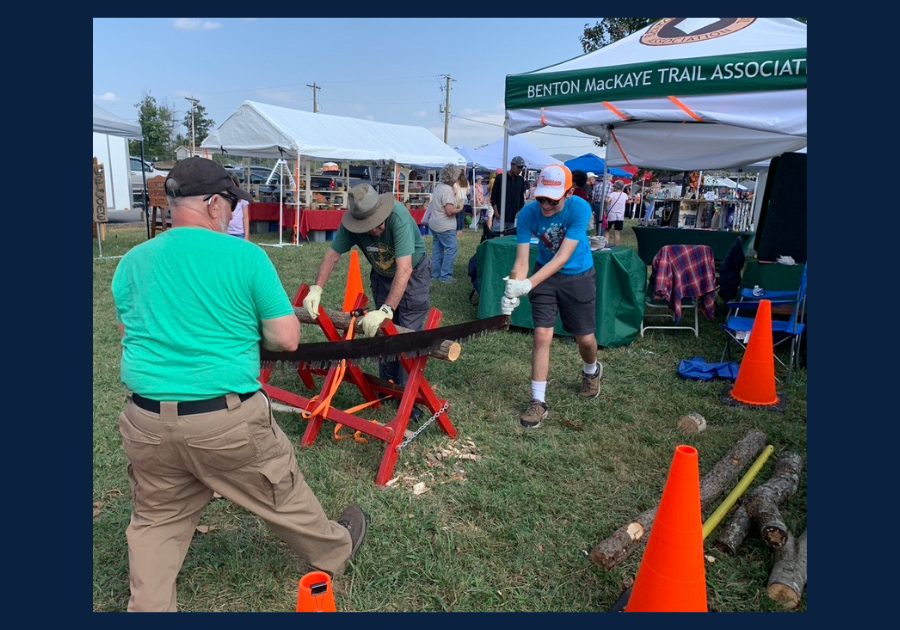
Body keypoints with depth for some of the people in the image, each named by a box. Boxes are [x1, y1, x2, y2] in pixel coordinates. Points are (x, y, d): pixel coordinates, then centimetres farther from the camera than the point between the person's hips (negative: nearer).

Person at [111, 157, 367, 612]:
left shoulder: (131, 263, 4)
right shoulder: (246, 255, -9)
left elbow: (131, 336, 14)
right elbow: (287, 339, -8)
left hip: (147, 421, 4)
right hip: (228, 419, -3)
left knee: (156, 522, 23)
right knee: (283, 497, 19)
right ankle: (335, 551, 43)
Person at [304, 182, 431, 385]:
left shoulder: (398, 216, -37)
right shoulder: (350, 224, -22)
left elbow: (405, 269, -41)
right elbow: (332, 255, -9)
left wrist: (385, 310, -47)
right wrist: (316, 289, -21)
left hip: (414, 274, -4)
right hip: (382, 276, 5)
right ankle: (386, 386, 23)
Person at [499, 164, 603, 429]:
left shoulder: (580, 208, -26)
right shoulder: (528, 213, -20)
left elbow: (563, 257, -31)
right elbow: (521, 260, -22)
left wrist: (528, 284, -40)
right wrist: (512, 292, -39)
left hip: (578, 276, -1)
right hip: (545, 275, 1)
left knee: (585, 338, 8)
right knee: (542, 335, -8)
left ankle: (592, 370, 44)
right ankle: (538, 402, 2)